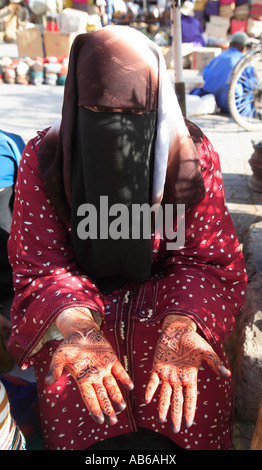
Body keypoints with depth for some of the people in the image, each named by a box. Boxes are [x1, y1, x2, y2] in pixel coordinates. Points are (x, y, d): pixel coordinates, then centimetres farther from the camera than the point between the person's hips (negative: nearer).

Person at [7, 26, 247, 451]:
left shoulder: (192, 155, -11)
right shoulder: (43, 160, -11)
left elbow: (208, 261, -8)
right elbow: (40, 267, -8)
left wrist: (180, 330, -28)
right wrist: (77, 329, -28)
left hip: (170, 299, 1)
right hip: (74, 301, 0)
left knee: (193, 412, -18)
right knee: (89, 425, -20)